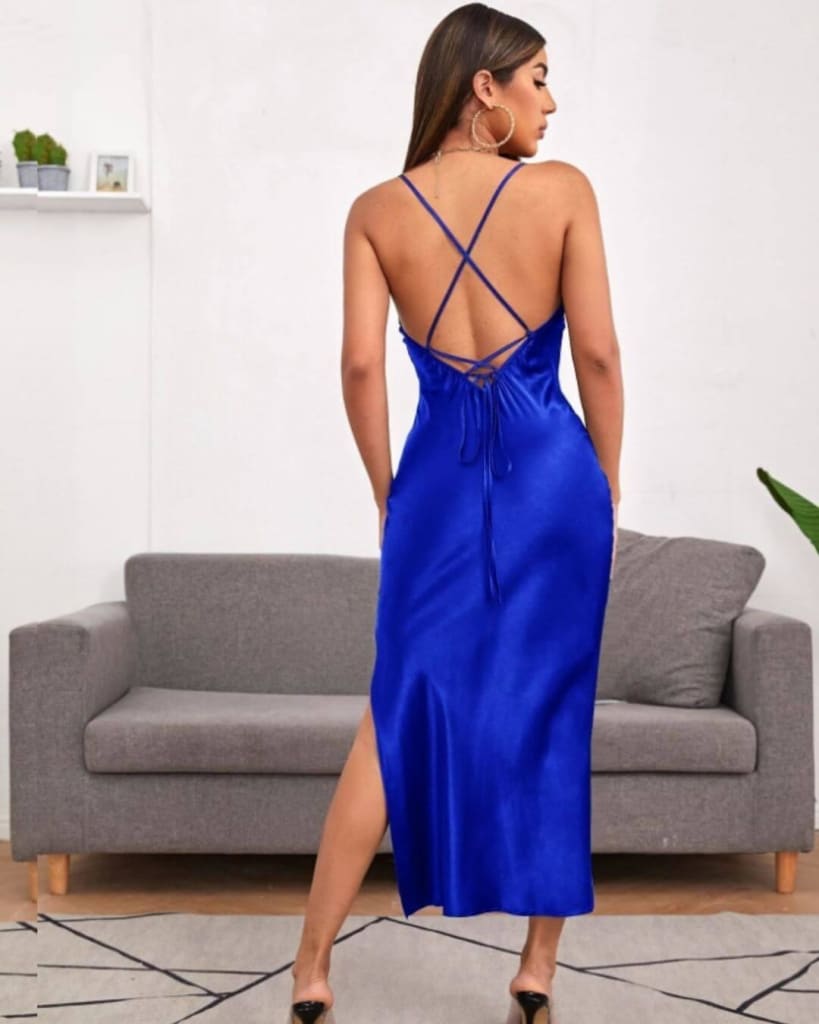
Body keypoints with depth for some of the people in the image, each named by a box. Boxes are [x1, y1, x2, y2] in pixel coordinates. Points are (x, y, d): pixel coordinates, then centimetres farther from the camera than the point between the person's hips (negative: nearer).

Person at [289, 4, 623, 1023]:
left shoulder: (375, 209, 2)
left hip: (440, 480, 1)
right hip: (553, 472, -1)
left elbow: (360, 364, -4)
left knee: (398, 718, 9)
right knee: (551, 716, 11)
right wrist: (608, 488, 7)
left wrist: (386, 495, 8)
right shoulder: (564, 189, -3)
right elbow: (598, 351, -4)